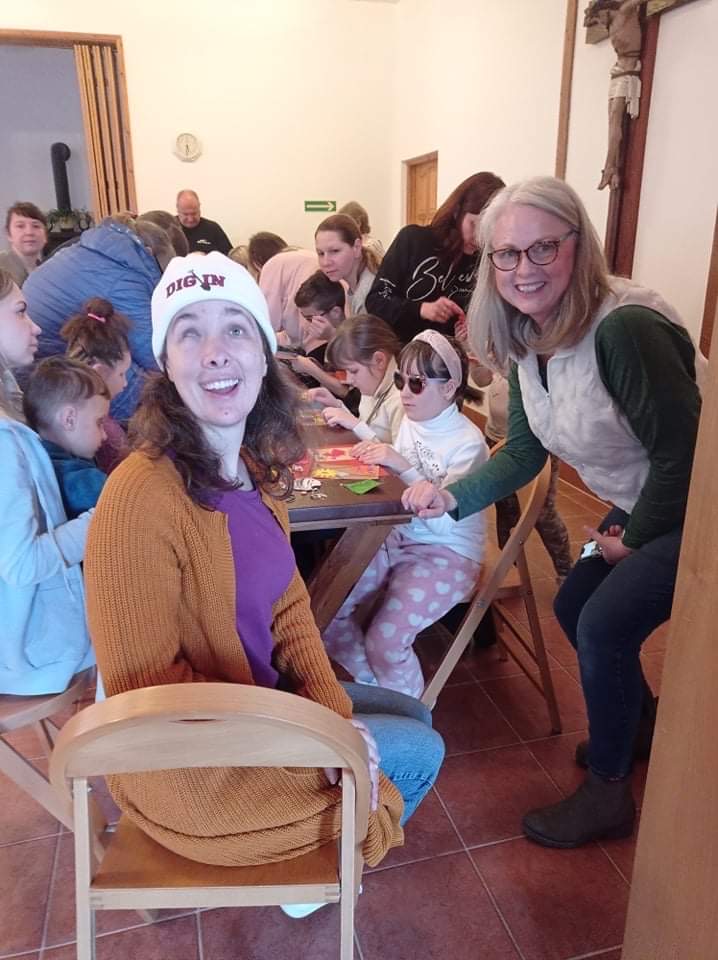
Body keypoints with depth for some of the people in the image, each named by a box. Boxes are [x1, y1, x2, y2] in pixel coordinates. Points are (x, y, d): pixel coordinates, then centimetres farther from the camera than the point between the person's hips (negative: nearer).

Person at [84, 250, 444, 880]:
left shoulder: (255, 472, -3)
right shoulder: (142, 497, -30)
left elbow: (289, 607, 4)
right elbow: (147, 690, -24)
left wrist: (333, 710, -10)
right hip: (193, 763, -7)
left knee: (412, 715, 20)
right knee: (418, 752, 5)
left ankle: (328, 840, 40)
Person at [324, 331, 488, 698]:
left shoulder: (468, 442, -15)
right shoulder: (410, 421, 4)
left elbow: (442, 520, -25)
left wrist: (403, 466, -30)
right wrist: (376, 455, -3)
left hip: (446, 553, -7)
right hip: (397, 537, 7)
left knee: (384, 641, -20)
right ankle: (370, 686, 18)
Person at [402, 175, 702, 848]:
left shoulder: (623, 327, -31)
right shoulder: (528, 340, -4)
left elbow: (679, 454, -26)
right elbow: (524, 452, 1)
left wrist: (633, 539, -13)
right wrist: (451, 497, -13)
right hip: (637, 511, 9)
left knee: (605, 624, -13)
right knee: (574, 607, 14)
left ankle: (607, 793, 12)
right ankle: (639, 721, 41)